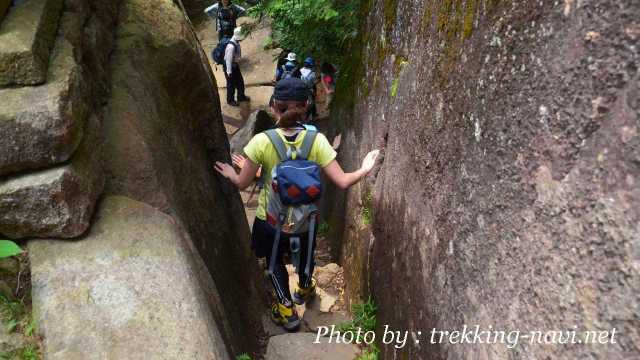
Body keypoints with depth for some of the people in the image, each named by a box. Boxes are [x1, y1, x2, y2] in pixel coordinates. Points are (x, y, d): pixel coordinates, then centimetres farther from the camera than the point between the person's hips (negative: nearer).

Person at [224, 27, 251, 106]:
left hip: (235, 65, 9)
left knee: (240, 81, 22)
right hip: (229, 66, -9)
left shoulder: (237, 42, -6)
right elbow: (228, 59, -28)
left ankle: (241, 96, 45)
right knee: (231, 84, 10)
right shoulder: (231, 46, -34)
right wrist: (229, 72, -21)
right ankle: (230, 100, 33)